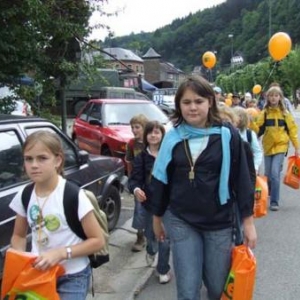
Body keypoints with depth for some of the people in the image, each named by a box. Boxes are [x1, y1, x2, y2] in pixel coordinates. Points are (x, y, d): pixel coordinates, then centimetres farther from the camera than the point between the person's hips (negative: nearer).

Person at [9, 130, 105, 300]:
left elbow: (98, 240, -14)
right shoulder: (24, 196, -5)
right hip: (39, 274, 5)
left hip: (72, 278, -4)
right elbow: (19, 236, 9)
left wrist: (61, 253, -24)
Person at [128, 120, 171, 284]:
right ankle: (151, 251, 52)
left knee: (165, 238, 4)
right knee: (150, 235, 15)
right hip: (149, 202, 2)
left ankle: (163, 270, 25)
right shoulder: (141, 157, -4)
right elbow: (134, 179, -12)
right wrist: (135, 189, -32)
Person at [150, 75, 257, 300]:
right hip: (181, 222, 1)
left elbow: (242, 179, -3)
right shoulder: (173, 137, -2)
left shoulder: (227, 135, -7)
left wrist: (248, 221, -3)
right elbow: (161, 180, 6)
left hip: (219, 223, -1)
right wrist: (157, 217, 12)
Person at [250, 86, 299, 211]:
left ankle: (274, 201, -6)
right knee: (268, 174, 10)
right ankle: (268, 194, 37)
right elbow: (258, 130, -3)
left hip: (280, 146, -2)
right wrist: (251, 122, -22)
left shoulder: (285, 113, 1)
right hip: (268, 147, 2)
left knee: (275, 173, -15)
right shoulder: (264, 113, 2)